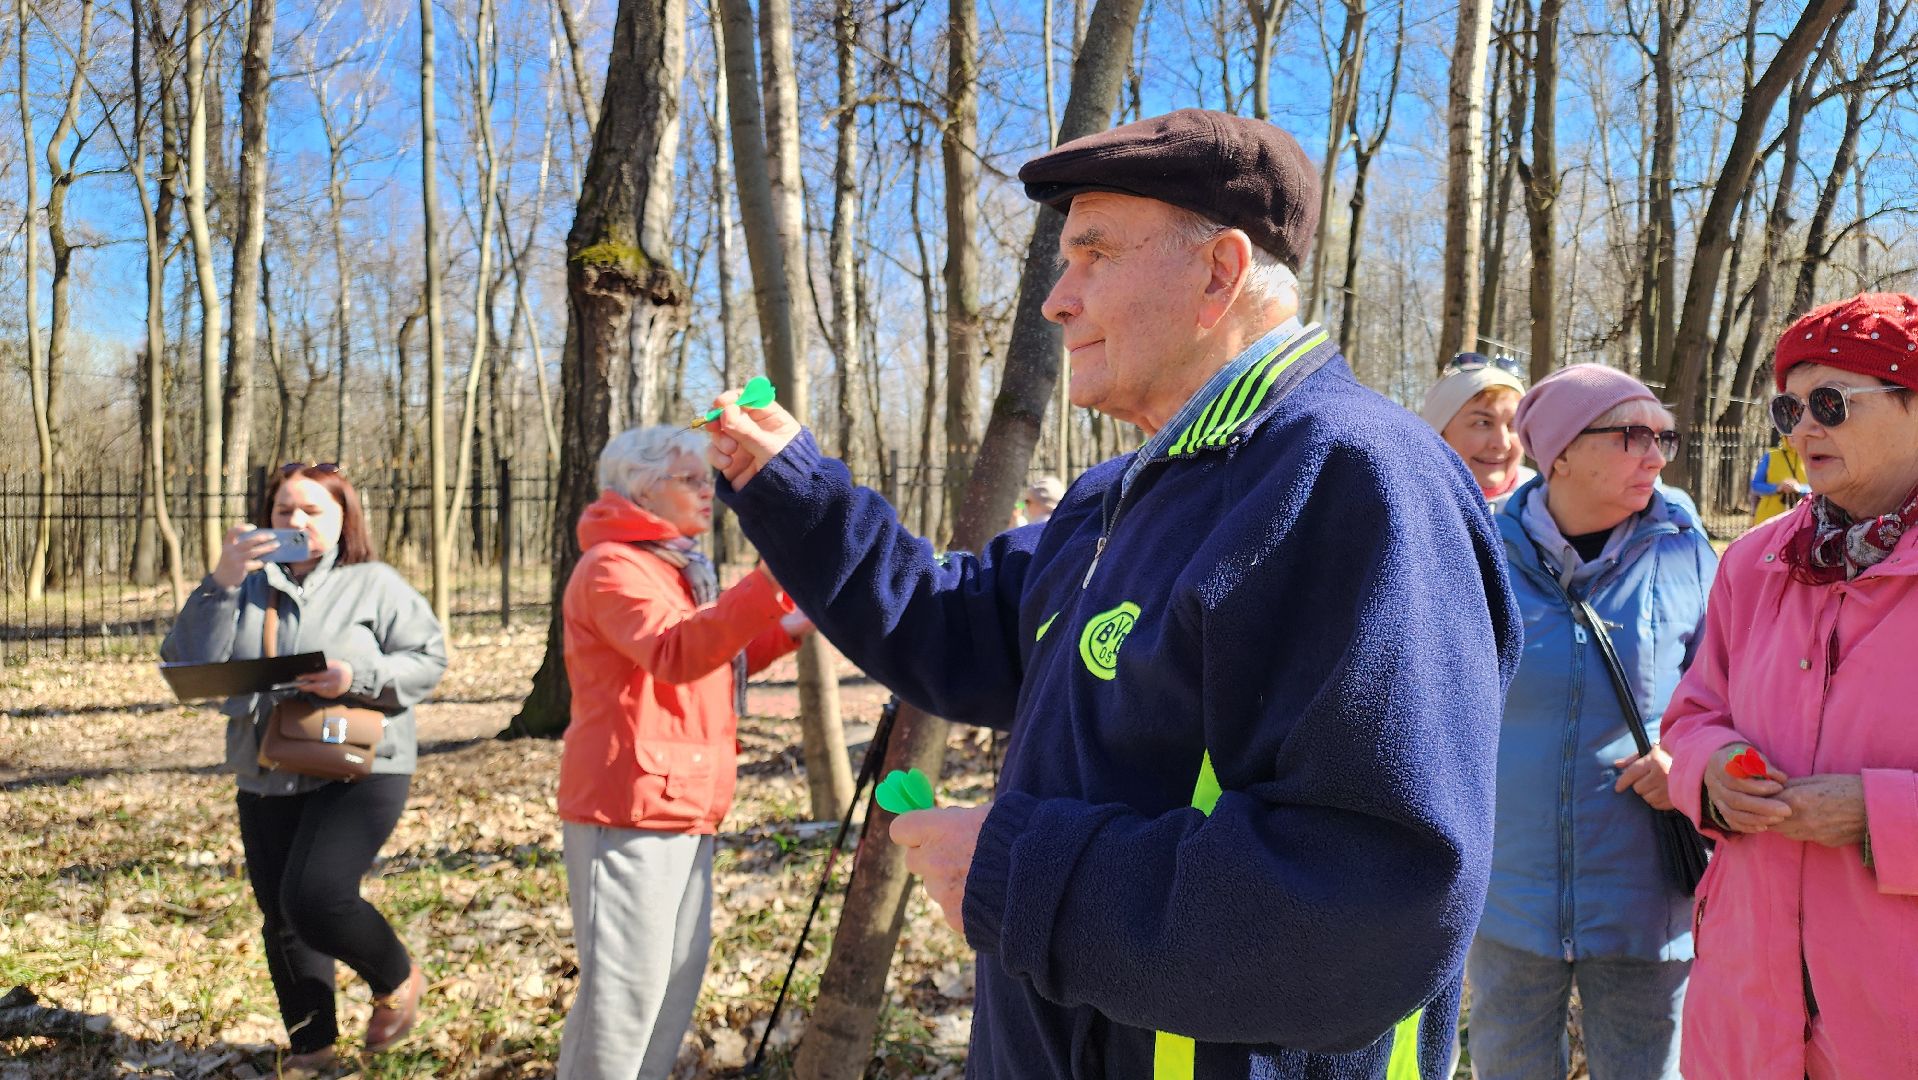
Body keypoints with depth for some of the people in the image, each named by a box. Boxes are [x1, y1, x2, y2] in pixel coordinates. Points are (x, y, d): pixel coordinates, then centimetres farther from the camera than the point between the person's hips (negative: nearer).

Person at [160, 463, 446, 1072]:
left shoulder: (374, 584, -1)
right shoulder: (248, 586, 9)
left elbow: (428, 660, -6)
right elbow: (190, 663, -3)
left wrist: (358, 678, -21)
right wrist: (221, 584, -15)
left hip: (360, 770, -5)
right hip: (266, 780, 6)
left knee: (314, 898, -21)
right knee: (281, 918, 12)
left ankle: (396, 980, 8)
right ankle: (310, 1048, 30)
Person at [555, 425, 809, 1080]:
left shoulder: (676, 569, 20)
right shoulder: (612, 566, -11)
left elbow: (712, 668, 25)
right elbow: (675, 656, -27)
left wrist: (788, 629, 10)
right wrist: (769, 582, -36)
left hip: (683, 806, 10)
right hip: (630, 808, -10)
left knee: (674, 982, 14)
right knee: (625, 988, -7)